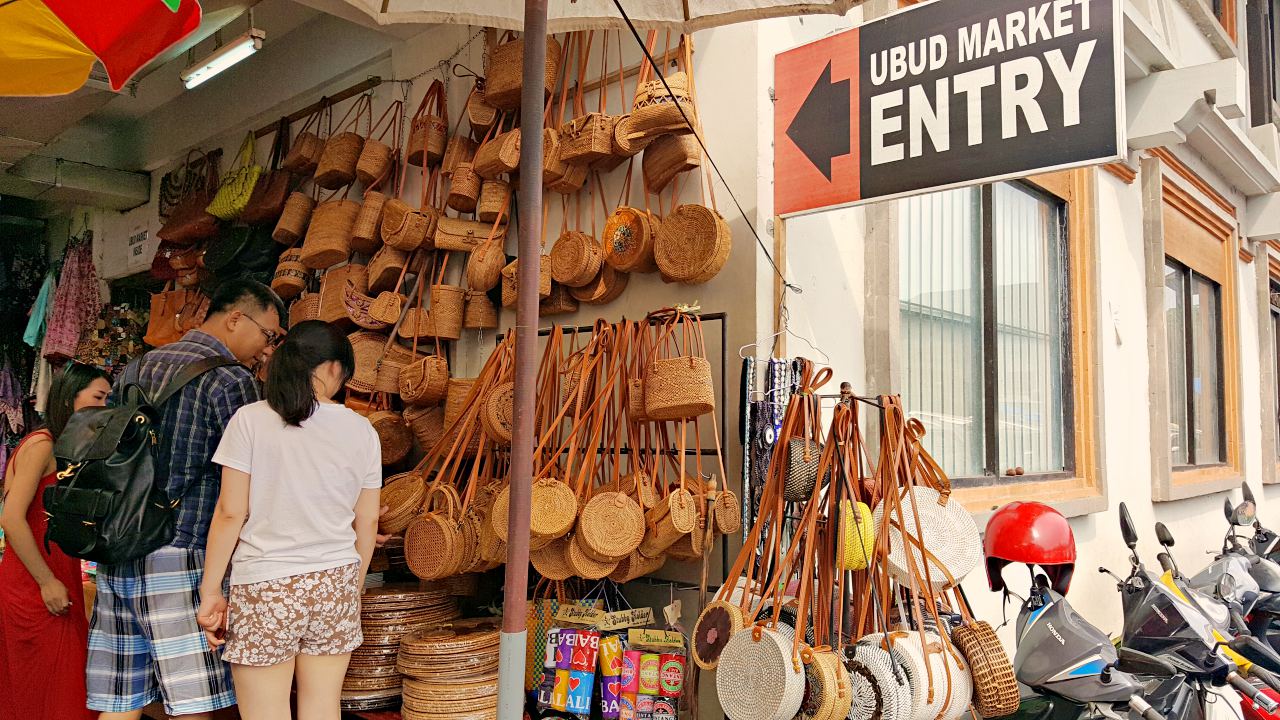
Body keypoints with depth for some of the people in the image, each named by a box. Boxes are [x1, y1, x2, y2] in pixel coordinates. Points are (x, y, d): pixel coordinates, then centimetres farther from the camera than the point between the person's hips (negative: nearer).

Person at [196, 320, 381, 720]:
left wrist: (211, 591, 3)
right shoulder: (361, 430, 1)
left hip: (266, 588, -2)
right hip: (335, 583, 3)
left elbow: (230, 514, -7)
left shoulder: (251, 420, -6)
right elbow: (367, 522, 6)